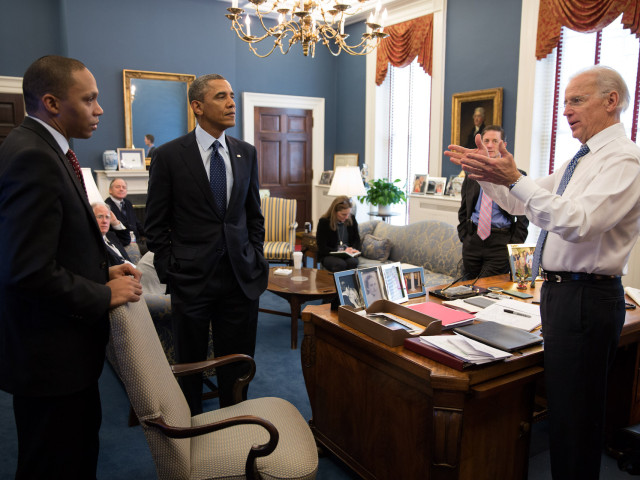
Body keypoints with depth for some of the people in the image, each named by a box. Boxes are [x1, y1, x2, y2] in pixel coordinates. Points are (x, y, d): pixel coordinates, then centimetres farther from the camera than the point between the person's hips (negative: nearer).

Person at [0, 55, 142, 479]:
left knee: (82, 445, 25)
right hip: (50, 352, -10)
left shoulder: (44, 149, 10)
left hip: (66, 343, 10)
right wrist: (105, 296, -17)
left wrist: (104, 270, 4)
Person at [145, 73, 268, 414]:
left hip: (242, 277, 3)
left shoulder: (247, 153, 7)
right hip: (192, 280, -3)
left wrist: (256, 261, 6)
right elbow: (156, 224, -1)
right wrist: (169, 272, -6)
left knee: (237, 366, 12)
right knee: (190, 364, 13)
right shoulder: (168, 156, -4)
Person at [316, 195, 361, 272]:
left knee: (353, 262, -32)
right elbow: (322, 248, -7)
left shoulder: (351, 219, 6)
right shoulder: (324, 222, -6)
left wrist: (354, 249, -4)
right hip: (329, 255, -3)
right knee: (340, 264, -36)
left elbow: (356, 239, 19)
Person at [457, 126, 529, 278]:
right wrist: (463, 236, 5)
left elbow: (523, 217, -1)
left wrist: (514, 245, -8)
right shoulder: (471, 174, 12)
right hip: (472, 239, 4)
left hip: (500, 242, -4)